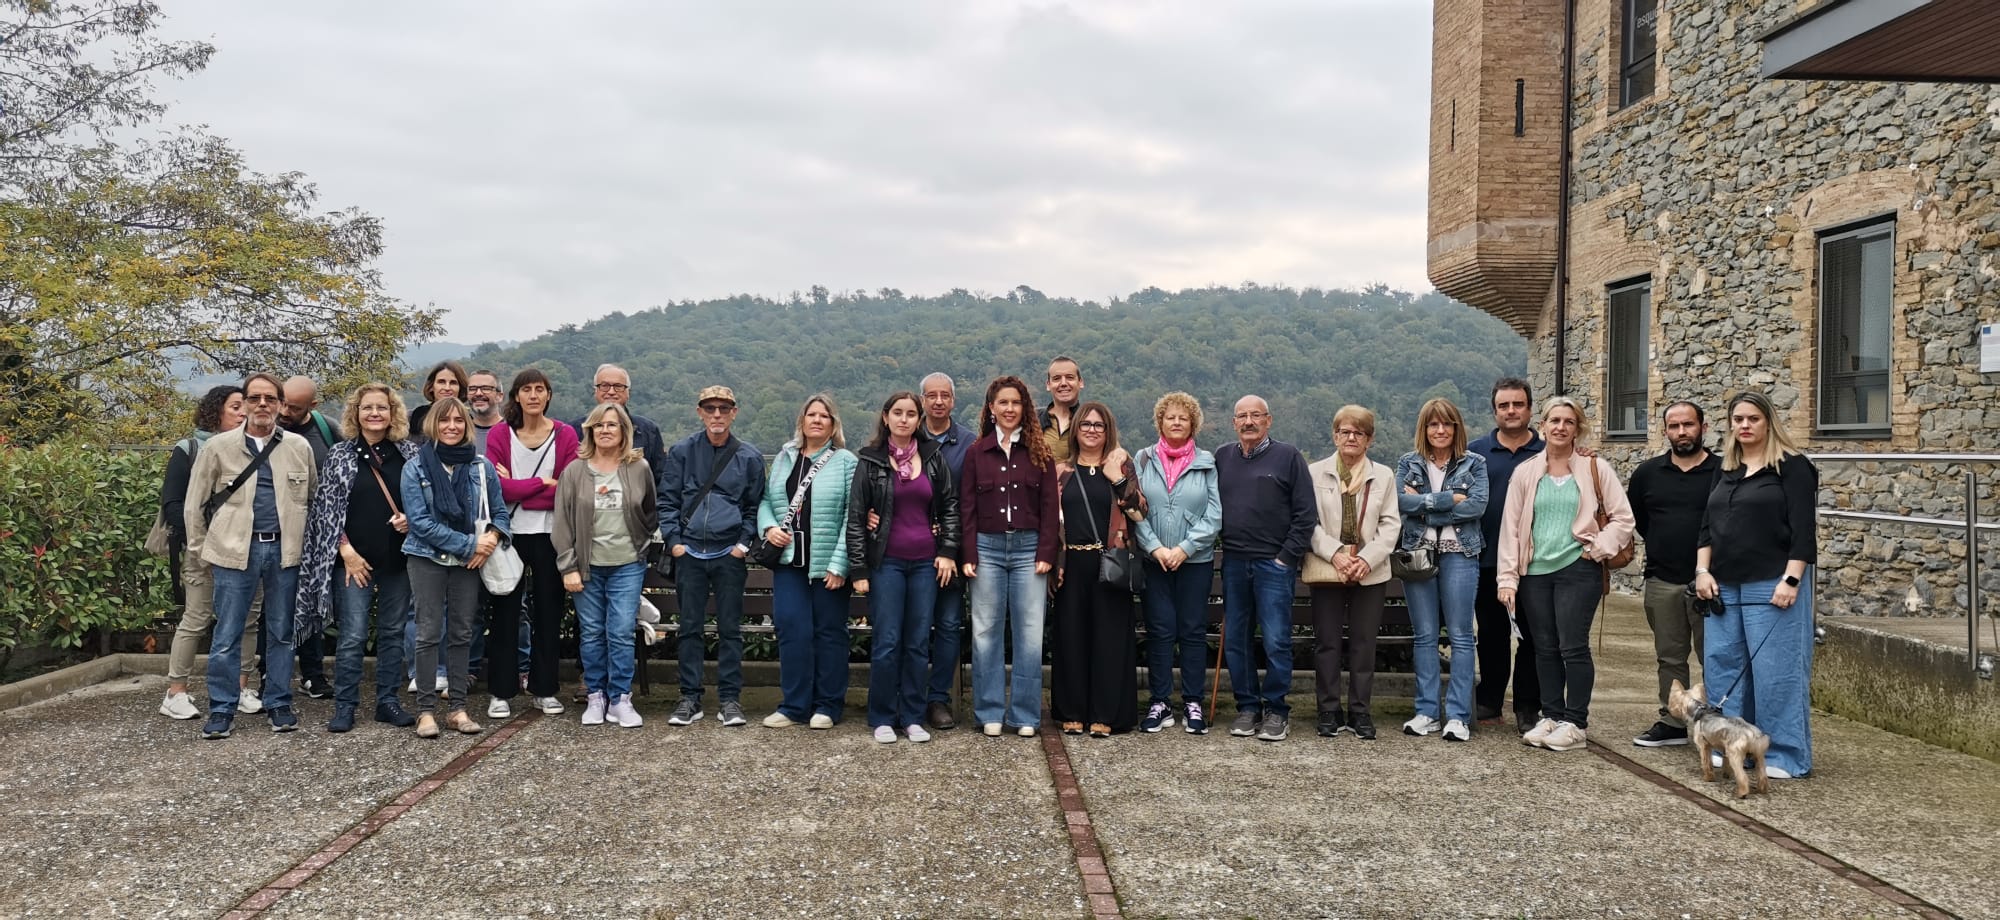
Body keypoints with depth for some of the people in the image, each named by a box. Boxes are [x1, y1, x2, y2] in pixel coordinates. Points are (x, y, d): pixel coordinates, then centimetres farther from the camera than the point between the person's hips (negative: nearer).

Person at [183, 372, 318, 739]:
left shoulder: (299, 447, 5)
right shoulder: (219, 447, 1)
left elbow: (315, 499, 12)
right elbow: (194, 505, 7)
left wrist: (310, 546, 8)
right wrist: (202, 552, 6)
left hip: (285, 551, 2)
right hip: (235, 551, -1)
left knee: (281, 633, 10)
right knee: (227, 636, 2)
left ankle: (279, 704, 20)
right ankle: (221, 710, 12)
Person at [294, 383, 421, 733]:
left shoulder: (410, 453, 5)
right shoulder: (340, 455, 0)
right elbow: (328, 508, -1)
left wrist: (411, 519, -7)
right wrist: (347, 551, -8)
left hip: (398, 559, 3)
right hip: (355, 560, -2)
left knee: (393, 632, 10)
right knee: (353, 636, -3)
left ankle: (388, 701, 20)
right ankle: (344, 706, 8)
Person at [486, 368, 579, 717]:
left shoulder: (565, 435, 0)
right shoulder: (498, 435, 0)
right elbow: (497, 487, -11)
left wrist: (516, 489, -11)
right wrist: (543, 484, -15)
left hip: (550, 535, 1)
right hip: (510, 534, 0)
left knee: (548, 611, 8)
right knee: (505, 613, 5)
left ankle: (544, 690, 18)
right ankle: (500, 693, 13)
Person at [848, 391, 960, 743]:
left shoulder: (934, 457, 7)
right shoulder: (870, 461, -1)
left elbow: (950, 505, 11)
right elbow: (856, 517, -1)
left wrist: (948, 551, 2)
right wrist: (858, 569, -5)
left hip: (926, 562, 3)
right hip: (887, 562, -2)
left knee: (919, 643, 5)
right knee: (887, 642, -4)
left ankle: (912, 717, 14)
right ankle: (882, 718, 8)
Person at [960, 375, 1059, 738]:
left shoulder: (1039, 453, 6)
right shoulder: (976, 452, 6)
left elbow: (1049, 506, 3)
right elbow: (967, 507, 4)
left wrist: (1046, 554, -5)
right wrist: (968, 555, -4)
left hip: (1028, 548, 0)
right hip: (987, 547, 0)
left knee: (1029, 633, 1)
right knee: (986, 633, 3)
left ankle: (1025, 715, 9)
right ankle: (990, 713, 12)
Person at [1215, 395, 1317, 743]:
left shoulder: (1288, 456, 0)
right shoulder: (1222, 459, 12)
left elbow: (1306, 513, -2)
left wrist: (1288, 556, -6)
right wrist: (1222, 546, 5)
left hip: (1273, 562, -4)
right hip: (1233, 563, 4)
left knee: (1276, 642, -4)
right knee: (1234, 641, 7)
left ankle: (1277, 711, 7)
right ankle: (1247, 707, 18)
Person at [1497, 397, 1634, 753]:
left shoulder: (1595, 469, 1)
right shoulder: (1525, 473, 7)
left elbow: (1623, 518, 3)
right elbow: (1511, 527, 6)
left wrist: (1599, 549, -8)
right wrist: (1508, 577, 2)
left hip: (1578, 569, -3)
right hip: (1535, 572, 3)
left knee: (1573, 646, -6)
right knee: (1545, 648, 8)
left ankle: (1576, 723, 3)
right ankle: (1551, 716, 18)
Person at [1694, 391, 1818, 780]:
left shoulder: (1792, 467, -4)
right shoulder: (1726, 473, 16)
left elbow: (1803, 529, -10)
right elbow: (1708, 526, 17)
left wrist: (1790, 580, -17)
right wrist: (1703, 570, 5)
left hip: (1772, 586, -7)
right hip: (1725, 587, 7)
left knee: (1776, 669, -5)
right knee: (1722, 666, 7)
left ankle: (1785, 755, 3)